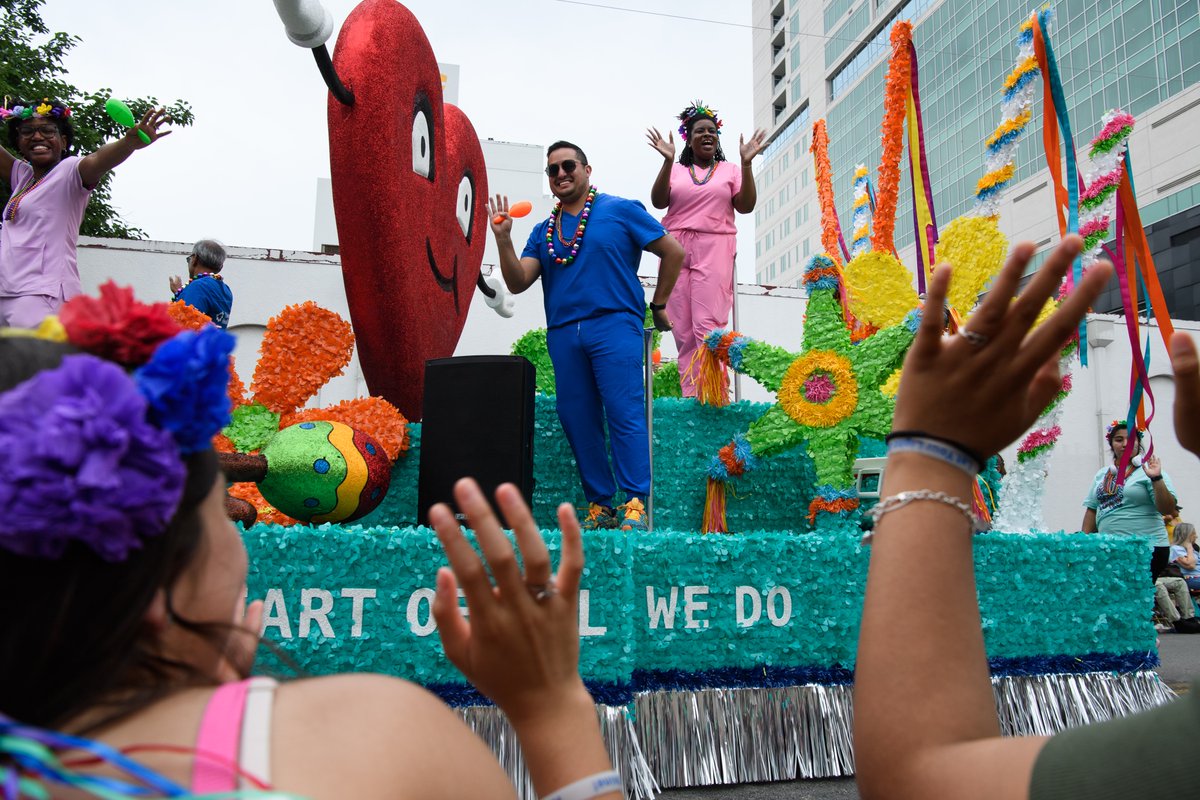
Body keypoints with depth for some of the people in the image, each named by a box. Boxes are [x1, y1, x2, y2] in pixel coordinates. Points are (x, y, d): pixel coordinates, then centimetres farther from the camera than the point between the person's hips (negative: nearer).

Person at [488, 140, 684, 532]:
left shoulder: (620, 210, 7)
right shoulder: (543, 230, 19)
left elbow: (673, 251, 9)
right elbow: (518, 283, 9)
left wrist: (658, 305, 9)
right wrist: (503, 239, -4)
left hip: (613, 325, -5)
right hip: (562, 334, 5)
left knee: (625, 413, -13)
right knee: (577, 420, 2)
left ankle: (635, 505, -11)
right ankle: (600, 506, 10)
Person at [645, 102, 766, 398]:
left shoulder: (730, 171, 15)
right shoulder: (675, 171, 16)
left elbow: (746, 206, 3)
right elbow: (658, 202, 1)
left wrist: (746, 164, -5)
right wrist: (667, 161, -8)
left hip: (715, 251, -1)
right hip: (676, 250, 2)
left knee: (708, 324, -14)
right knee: (682, 329, -5)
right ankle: (690, 394, -3)